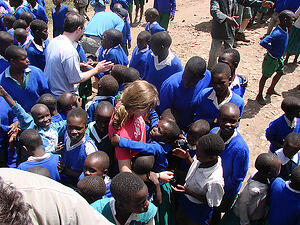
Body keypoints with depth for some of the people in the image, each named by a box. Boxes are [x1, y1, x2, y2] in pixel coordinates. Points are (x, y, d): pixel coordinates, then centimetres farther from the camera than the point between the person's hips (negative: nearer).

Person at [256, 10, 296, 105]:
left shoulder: (285, 30, -4)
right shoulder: (277, 33, -33)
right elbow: (263, 42, -42)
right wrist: (272, 50, -26)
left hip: (279, 58, 9)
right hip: (271, 59, -9)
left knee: (280, 72, 24)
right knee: (265, 76, 7)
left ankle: (271, 89, 46)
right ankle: (259, 95, 24)